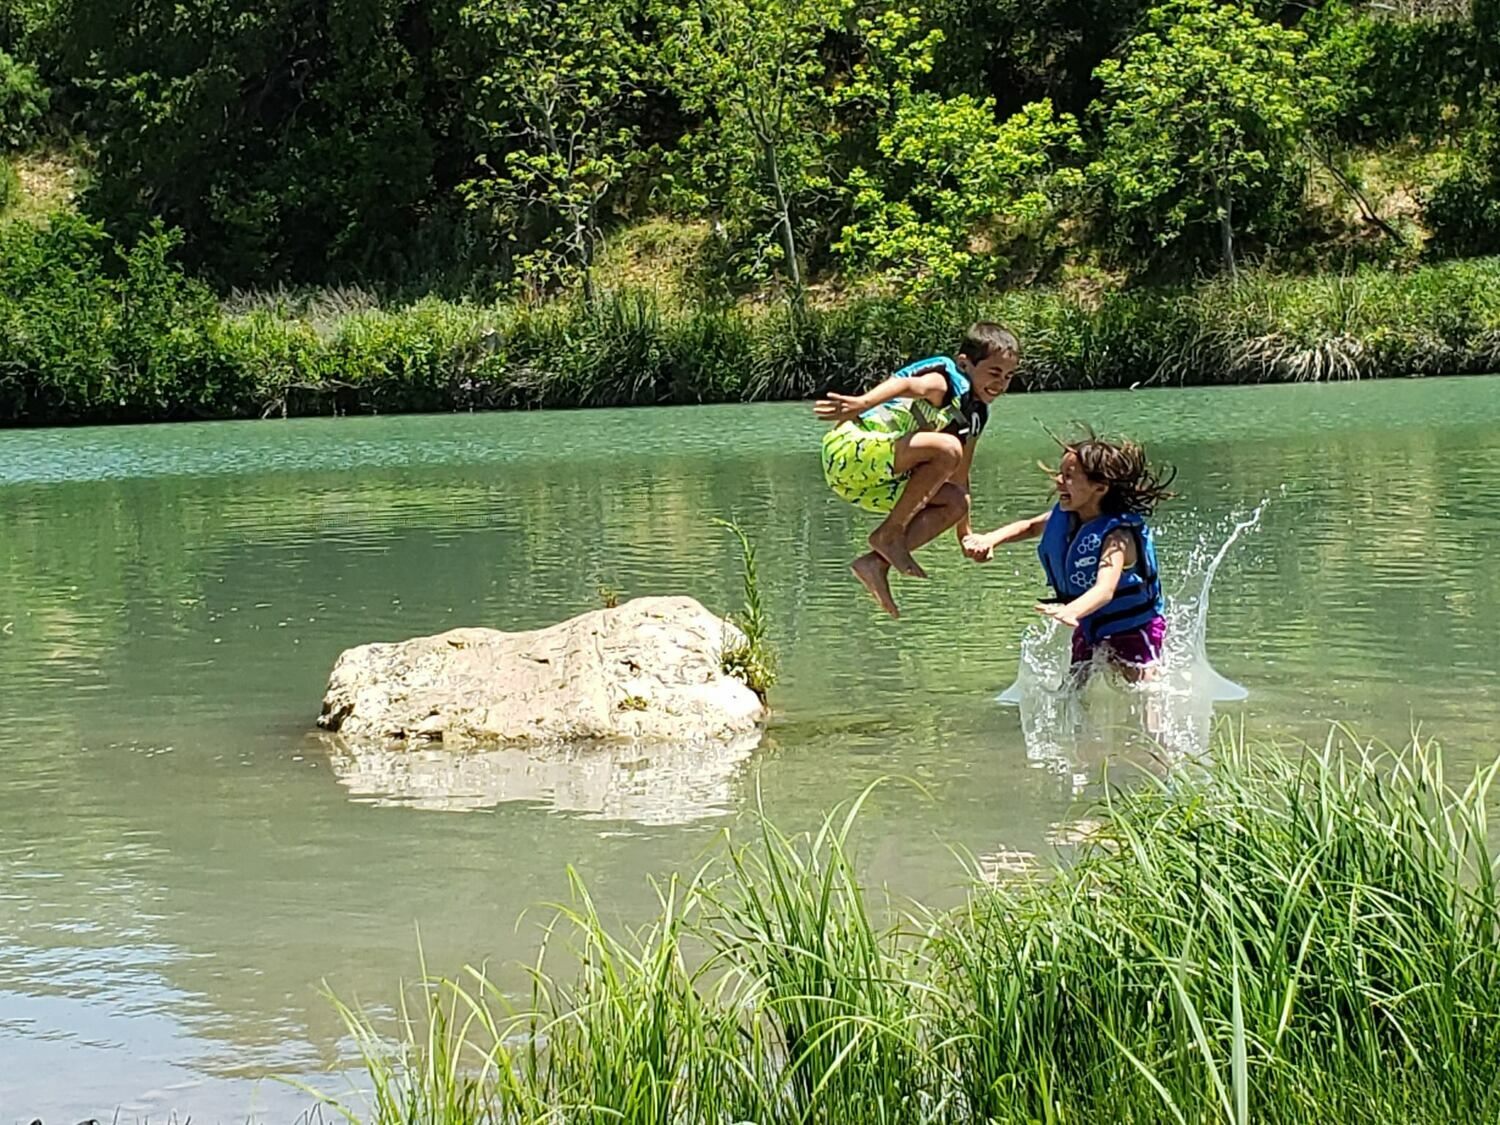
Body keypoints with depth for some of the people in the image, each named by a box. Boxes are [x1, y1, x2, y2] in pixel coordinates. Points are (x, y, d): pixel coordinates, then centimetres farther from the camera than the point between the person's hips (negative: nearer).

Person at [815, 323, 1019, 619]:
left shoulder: (974, 415, 17)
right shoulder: (946, 381, -12)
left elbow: (959, 478, 26)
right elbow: (908, 385, -34)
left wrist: (965, 533, 29)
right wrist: (863, 403, -54)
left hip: (877, 478, 10)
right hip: (849, 450, -10)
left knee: (954, 503, 10)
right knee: (946, 448, -26)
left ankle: (877, 562, 1)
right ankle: (890, 533, -14)